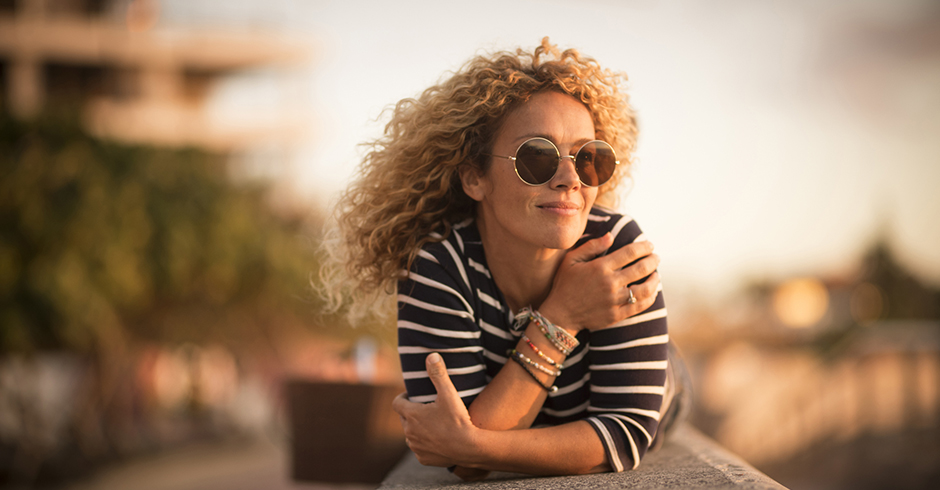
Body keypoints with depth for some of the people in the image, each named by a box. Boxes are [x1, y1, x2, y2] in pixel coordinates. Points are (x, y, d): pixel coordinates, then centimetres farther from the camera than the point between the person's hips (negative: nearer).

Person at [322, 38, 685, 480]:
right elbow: (466, 467, -31)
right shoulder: (438, 269, -27)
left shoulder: (616, 245, -26)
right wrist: (558, 321, -36)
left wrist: (473, 444, -41)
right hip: (504, 478, 0)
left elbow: (630, 431, -28)